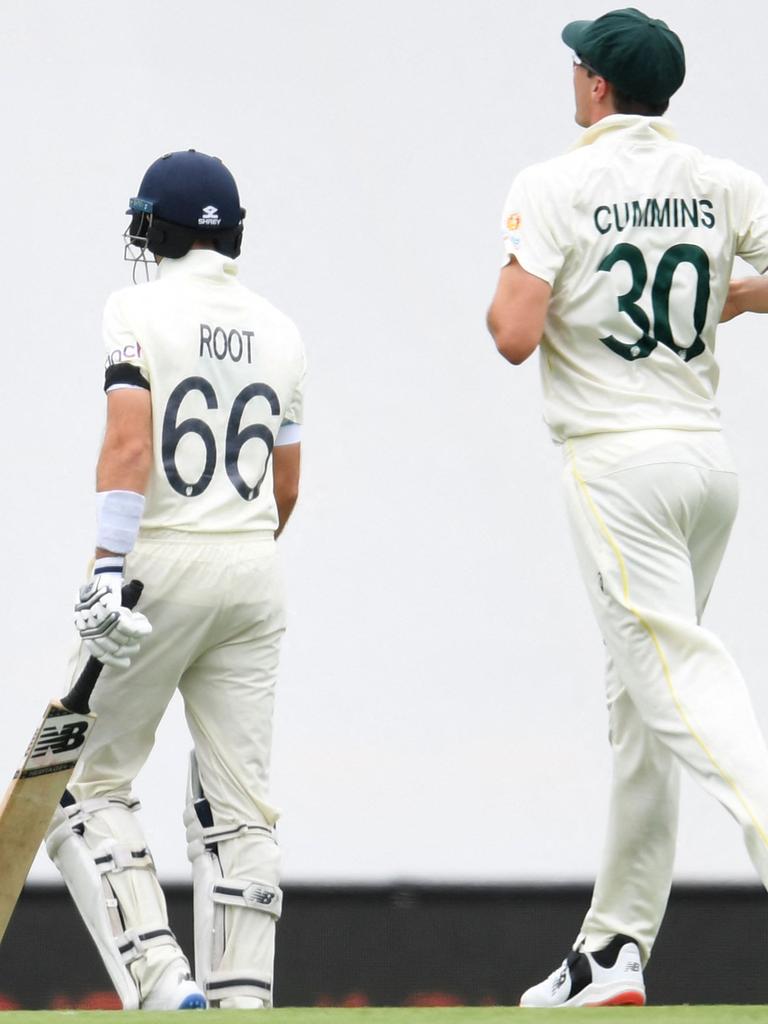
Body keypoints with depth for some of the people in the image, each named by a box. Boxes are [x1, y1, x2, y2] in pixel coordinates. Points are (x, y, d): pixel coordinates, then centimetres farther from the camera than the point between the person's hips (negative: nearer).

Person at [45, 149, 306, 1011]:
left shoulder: (139, 311, -6)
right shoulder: (278, 332, 11)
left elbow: (129, 442, -19)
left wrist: (109, 570, -24)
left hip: (162, 561, -5)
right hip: (255, 573, 5)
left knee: (87, 785, 3)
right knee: (238, 806, 6)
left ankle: (158, 976, -12)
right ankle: (242, 1002, 1)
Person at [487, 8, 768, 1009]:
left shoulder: (555, 186, -7)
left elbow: (516, 334, -14)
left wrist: (506, 285, 8)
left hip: (616, 462, -6)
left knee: (679, 674, -15)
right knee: (641, 700, 13)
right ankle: (615, 952, 17)